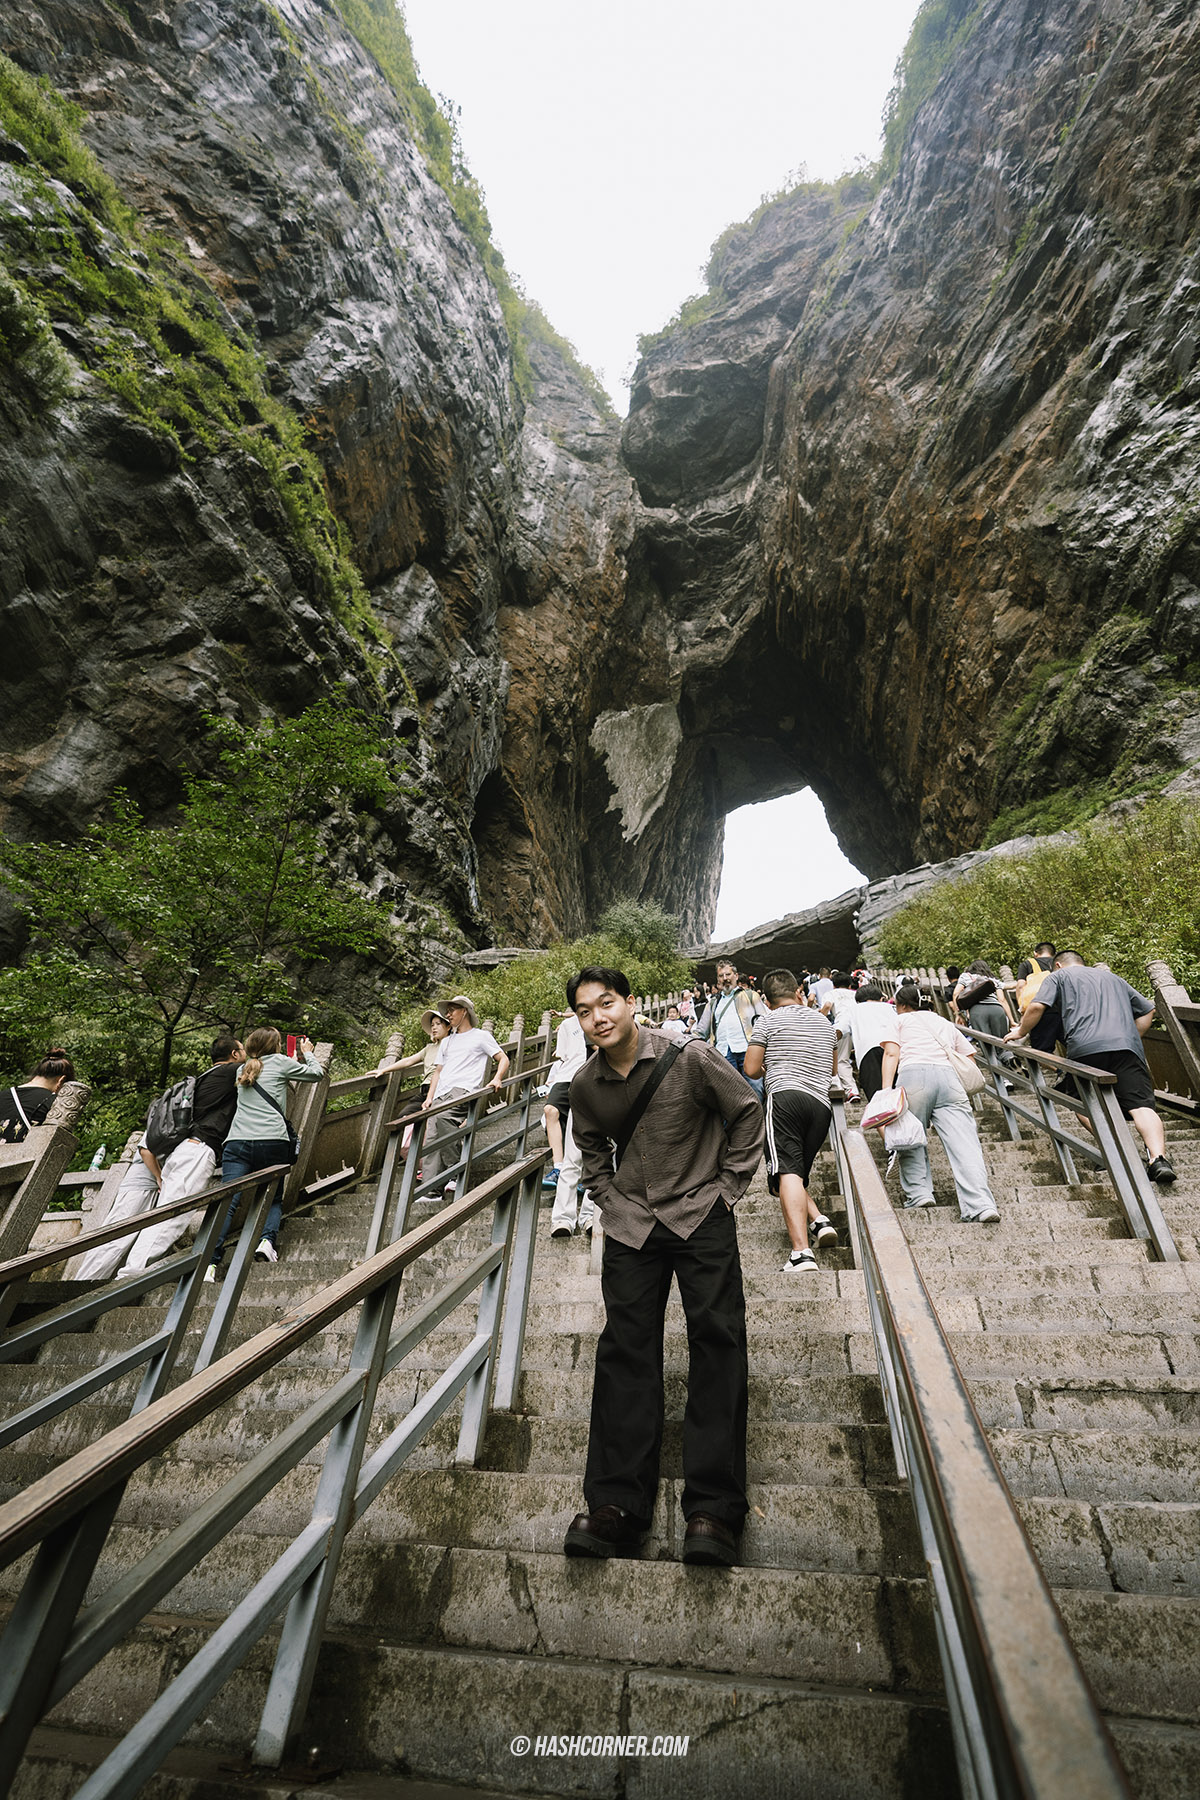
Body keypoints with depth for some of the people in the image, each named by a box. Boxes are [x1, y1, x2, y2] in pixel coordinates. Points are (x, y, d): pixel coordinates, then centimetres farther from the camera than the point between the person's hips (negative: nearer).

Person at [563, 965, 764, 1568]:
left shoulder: (691, 1058, -16)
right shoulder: (585, 1086, -3)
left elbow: (747, 1112, -3)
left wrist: (729, 1186, -2)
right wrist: (610, 1202, 7)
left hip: (701, 1214, -3)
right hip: (631, 1224, 3)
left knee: (716, 1339, -4)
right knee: (625, 1349, 3)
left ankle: (713, 1508, 6)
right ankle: (617, 1504, 11)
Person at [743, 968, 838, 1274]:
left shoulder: (768, 1020, 6)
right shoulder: (825, 1022, 22)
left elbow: (751, 1069, 4)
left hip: (786, 1096, -6)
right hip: (821, 1103, 6)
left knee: (787, 1173, -14)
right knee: (798, 1174, 17)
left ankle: (801, 1252, -25)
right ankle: (820, 1220, -6)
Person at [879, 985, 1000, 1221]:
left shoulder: (899, 1020, 21)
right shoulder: (945, 1023, 34)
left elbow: (891, 1053, 5)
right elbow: (969, 1058, 29)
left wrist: (886, 1090, -4)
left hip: (914, 1074, -3)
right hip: (950, 1076, 3)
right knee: (964, 1143, -6)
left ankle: (918, 1193, 1)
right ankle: (982, 1205, -18)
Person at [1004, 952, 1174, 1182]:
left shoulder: (1058, 975, 20)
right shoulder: (1112, 978, 36)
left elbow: (1036, 1007, 4)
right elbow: (1148, 1010, 33)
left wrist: (1020, 1032, 18)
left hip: (1085, 1048, -3)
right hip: (1127, 1047, 3)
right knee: (1142, 1105, -8)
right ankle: (1158, 1157, -28)